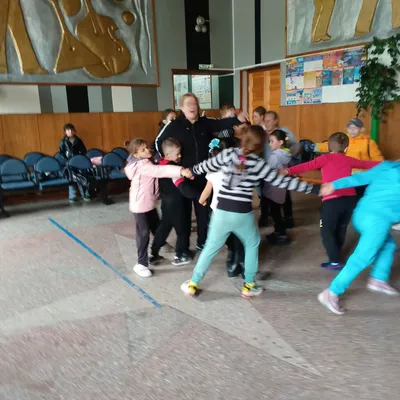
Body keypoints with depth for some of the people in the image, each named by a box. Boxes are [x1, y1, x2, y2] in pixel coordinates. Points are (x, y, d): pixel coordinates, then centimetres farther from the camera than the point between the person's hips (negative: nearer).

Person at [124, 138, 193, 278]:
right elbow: (160, 170, -40)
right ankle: (141, 264, 6)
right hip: (140, 204, -10)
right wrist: (181, 171, -50)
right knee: (143, 233, -4)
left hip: (149, 202, 10)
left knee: (156, 227, 23)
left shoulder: (145, 162, 8)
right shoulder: (142, 165, -26)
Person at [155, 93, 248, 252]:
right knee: (184, 210, 9)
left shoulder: (206, 123, 2)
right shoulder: (174, 125, -6)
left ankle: (202, 242, 30)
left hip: (203, 175, 3)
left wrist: (237, 119, -27)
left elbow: (222, 123, -9)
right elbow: (159, 142, 2)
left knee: (203, 209, 12)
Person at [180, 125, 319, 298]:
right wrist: (312, 188, 2)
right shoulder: (258, 163, -5)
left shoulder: (227, 154, 1)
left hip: (222, 211, 2)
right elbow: (281, 181, -5)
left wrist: (192, 170, 36)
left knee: (211, 247, 16)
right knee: (252, 244, 23)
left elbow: (207, 166, 14)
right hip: (243, 214, -2)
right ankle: (249, 286, 29)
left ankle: (192, 284, 24)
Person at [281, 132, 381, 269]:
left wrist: (287, 171, -16)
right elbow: (367, 164, 29)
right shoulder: (349, 160, 17)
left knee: (326, 231, 7)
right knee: (341, 228, 23)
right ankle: (336, 255, 36)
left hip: (332, 200, -5)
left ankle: (335, 261, 5)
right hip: (350, 199, 5)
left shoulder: (325, 158, 4)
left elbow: (307, 166, -9)